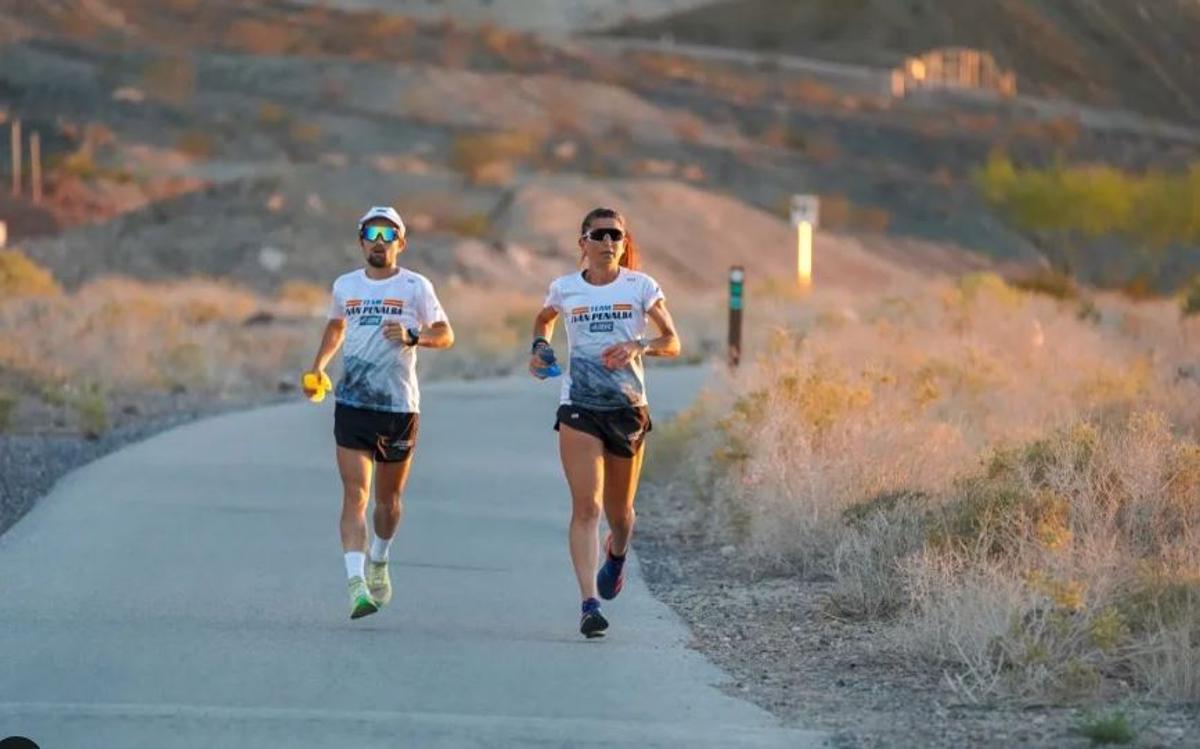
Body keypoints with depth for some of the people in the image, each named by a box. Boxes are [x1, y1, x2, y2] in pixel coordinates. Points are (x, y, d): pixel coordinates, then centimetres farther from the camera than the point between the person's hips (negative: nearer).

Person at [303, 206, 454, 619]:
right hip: (352, 404, 1)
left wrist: (412, 337, -20)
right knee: (355, 493, -13)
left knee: (389, 497, 12)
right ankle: (356, 583, -22)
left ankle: (378, 563, 40)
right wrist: (318, 365, 14)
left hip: (399, 406, -1)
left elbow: (445, 335, -1)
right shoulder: (345, 286, 9)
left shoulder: (416, 287, 0)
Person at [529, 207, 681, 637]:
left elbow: (672, 342, -1)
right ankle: (589, 604, -20)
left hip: (628, 407, 1)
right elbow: (544, 319, 26)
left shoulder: (640, 287, 1)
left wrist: (639, 347, -21)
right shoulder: (565, 289, 4)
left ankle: (616, 556, 50)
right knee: (586, 506, -15)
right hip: (578, 407, -1)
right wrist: (539, 347, 6)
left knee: (619, 510, 14)